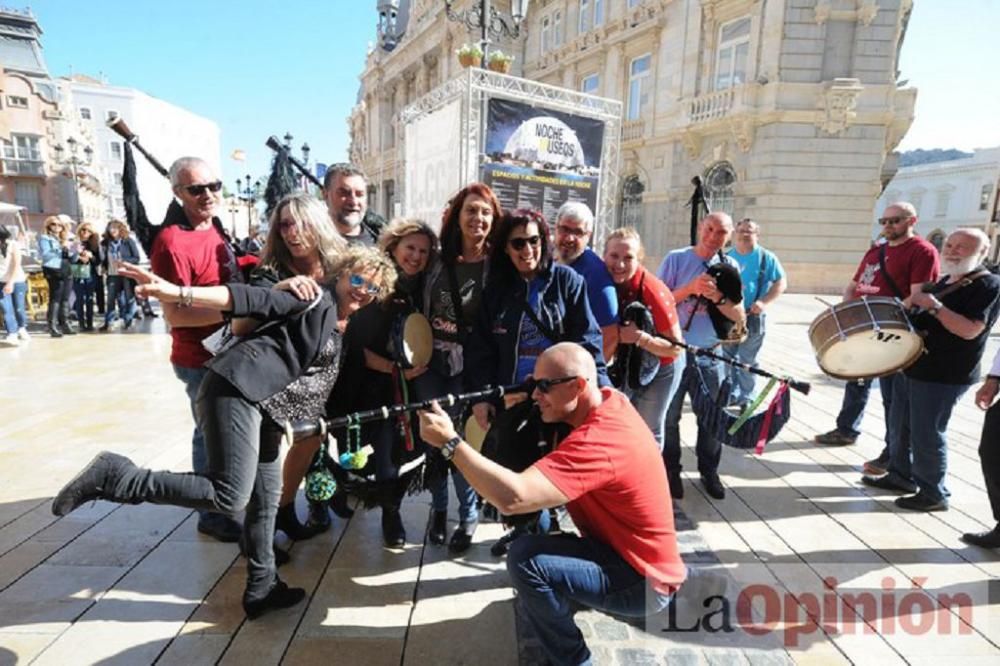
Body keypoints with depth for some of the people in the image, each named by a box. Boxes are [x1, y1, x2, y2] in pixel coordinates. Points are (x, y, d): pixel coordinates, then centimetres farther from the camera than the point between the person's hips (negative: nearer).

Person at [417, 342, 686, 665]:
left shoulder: (599, 441, -32)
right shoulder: (609, 400, -5)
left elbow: (512, 497, -41)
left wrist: (450, 442, -33)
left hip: (643, 580, -9)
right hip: (624, 548, 9)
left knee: (525, 557, -24)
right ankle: (561, 596, 27)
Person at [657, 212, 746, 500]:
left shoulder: (729, 266, 4)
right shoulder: (676, 259, -4)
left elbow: (739, 316, 1)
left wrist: (717, 297, -18)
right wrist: (691, 288, -20)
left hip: (711, 355, 3)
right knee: (669, 417, 8)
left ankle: (709, 471, 31)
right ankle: (670, 471, 25)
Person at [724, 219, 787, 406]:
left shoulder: (766, 257, -3)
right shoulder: (726, 256, 7)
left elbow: (781, 283, -5)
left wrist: (764, 302, -19)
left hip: (752, 316, -4)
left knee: (747, 360, 3)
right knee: (727, 357, 10)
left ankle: (746, 398, 15)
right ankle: (731, 393, 24)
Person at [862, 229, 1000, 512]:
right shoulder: (944, 281, 14)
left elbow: (970, 330, -24)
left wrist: (934, 306, -27)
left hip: (943, 375, -9)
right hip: (911, 366, 9)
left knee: (926, 434, -2)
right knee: (899, 425, 17)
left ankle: (933, 494, 13)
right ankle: (900, 476, 32)